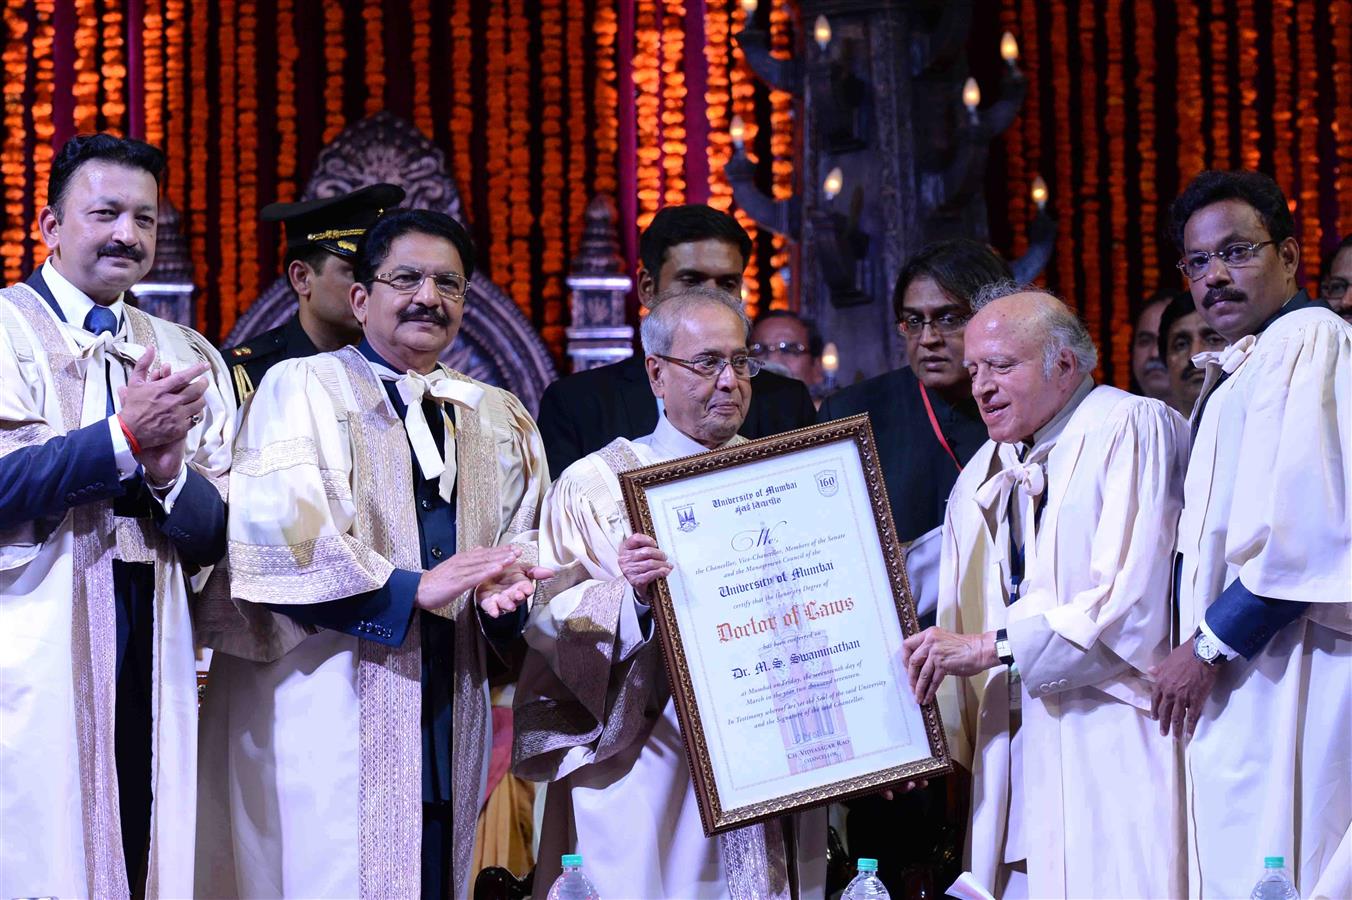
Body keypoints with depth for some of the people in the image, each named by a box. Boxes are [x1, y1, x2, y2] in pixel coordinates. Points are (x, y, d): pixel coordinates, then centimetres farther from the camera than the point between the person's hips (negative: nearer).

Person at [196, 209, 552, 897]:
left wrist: (506, 590, -11)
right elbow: (278, 537, -12)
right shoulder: (301, 388, -1)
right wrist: (410, 588, -18)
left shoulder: (498, 419, 17)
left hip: (449, 707, 5)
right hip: (327, 703, -5)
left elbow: (522, 540, 13)